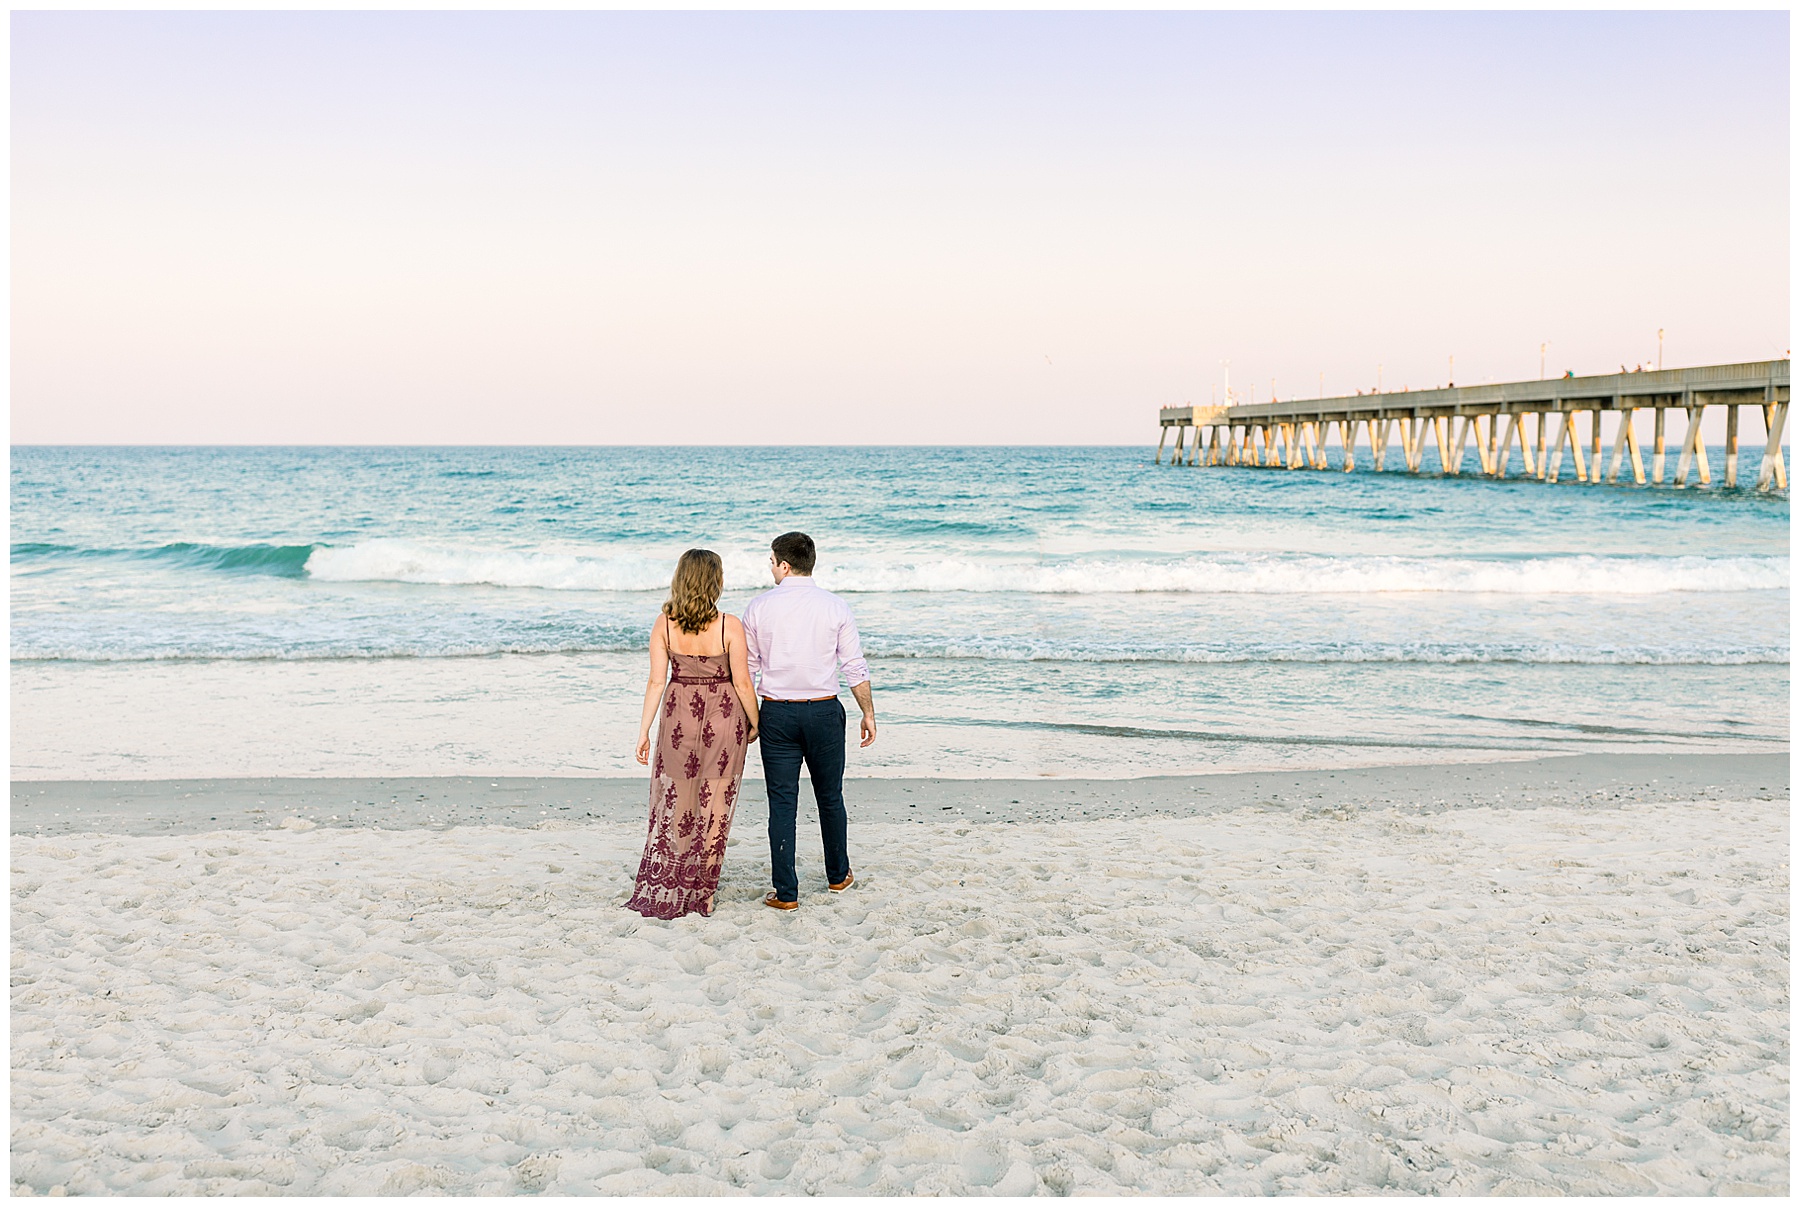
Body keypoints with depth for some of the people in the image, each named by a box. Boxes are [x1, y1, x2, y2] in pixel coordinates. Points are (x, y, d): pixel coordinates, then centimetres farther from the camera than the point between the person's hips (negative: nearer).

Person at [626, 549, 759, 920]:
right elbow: (742, 682, -10)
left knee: (673, 804, 14)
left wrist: (644, 730, 1)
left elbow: (657, 681, -6)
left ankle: (661, 893, 17)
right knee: (713, 805, 9)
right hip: (724, 717, -2)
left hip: (679, 714, 2)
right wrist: (755, 723, 5)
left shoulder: (664, 623, -7)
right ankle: (701, 894, 16)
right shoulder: (729, 626, -13)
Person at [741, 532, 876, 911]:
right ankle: (838, 875, 31)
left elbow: (747, 669, 2)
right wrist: (868, 713, 8)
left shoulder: (759, 607, -3)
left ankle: (785, 893, 3)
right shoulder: (835, 607, -3)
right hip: (824, 710, 1)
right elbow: (855, 668, -2)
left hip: (777, 712, -1)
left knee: (782, 802, 3)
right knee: (830, 797, 16)